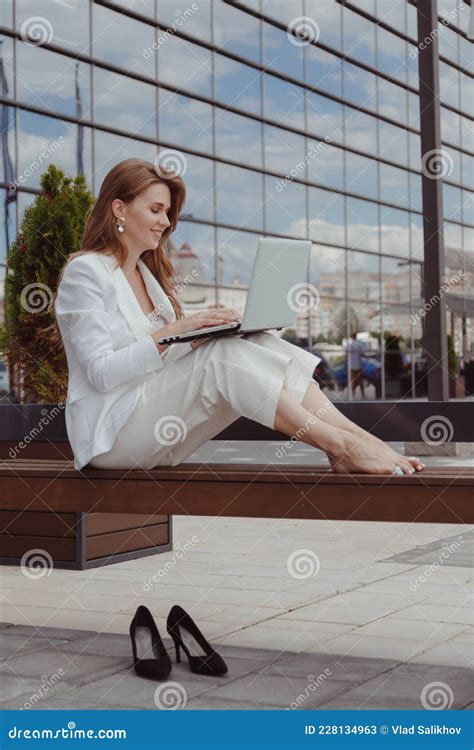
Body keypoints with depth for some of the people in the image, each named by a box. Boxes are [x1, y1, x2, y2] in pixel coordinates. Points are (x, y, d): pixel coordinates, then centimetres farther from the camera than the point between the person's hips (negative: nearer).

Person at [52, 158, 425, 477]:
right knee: (221, 356, -29)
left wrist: (204, 331, -5)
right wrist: (177, 329, -22)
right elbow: (100, 372, -17)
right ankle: (341, 445, -33)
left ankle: (361, 440, -27)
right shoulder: (86, 272, -8)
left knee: (260, 346, -15)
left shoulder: (148, 273, 18)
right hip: (111, 431, -7)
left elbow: (165, 355, 14)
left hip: (154, 424, 7)